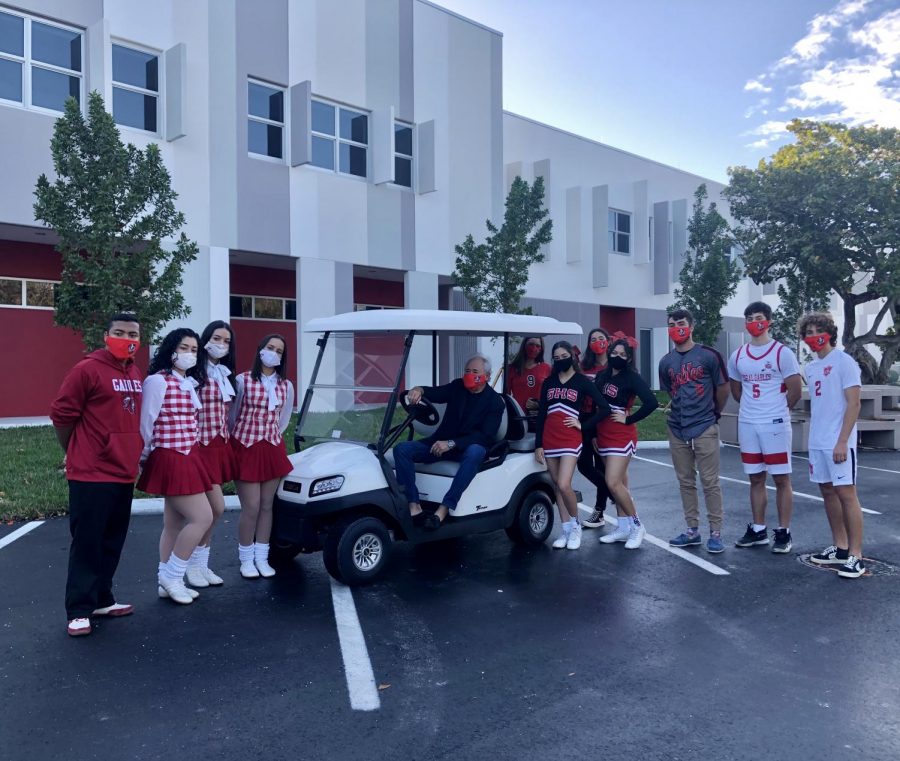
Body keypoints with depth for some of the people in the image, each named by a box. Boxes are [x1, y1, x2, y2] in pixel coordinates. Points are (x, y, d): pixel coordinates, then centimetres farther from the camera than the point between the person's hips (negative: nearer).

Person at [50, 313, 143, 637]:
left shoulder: (135, 374, 11)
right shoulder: (87, 370, -12)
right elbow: (61, 414, -8)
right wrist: (76, 453, 3)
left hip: (124, 474, 7)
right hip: (91, 475, -7)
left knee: (112, 543, 15)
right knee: (87, 544, -2)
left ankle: (102, 599, 27)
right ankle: (79, 611, 7)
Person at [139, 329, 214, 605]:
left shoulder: (190, 383, 13)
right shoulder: (157, 380, -13)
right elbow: (146, 423, -10)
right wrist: (145, 456, -2)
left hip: (188, 457, 9)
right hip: (171, 459, -9)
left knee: (175, 524, 13)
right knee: (202, 518, -9)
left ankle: (168, 582, 22)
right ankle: (171, 576, 5)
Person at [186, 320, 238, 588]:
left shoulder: (225, 375, 14)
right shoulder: (194, 372, -11)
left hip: (221, 447, 7)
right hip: (201, 447, -7)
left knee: (208, 509, 11)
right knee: (217, 508, -8)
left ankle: (201, 564, 21)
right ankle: (194, 564, 10)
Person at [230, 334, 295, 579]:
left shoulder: (286, 385, 5)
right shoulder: (243, 380, -8)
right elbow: (232, 414, 1)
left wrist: (272, 436, 13)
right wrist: (242, 436, 8)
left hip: (273, 448, 4)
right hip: (246, 447, -4)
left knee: (267, 506, 9)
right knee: (251, 507, -3)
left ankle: (262, 558, 20)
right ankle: (246, 560, 14)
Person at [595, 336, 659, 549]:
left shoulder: (632, 378, -10)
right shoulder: (601, 376, 8)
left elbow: (651, 402, -21)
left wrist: (629, 419, -14)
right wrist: (593, 434, 14)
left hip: (622, 437, -6)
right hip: (603, 437, 6)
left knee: (613, 483, -12)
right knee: (619, 482, 11)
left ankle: (637, 525, 3)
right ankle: (624, 528, 19)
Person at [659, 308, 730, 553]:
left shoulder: (709, 355, -6)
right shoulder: (666, 362, 8)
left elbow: (723, 388, 2)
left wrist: (713, 413, 12)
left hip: (704, 428, -5)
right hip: (677, 430, 5)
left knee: (710, 482, -1)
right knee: (685, 482, 10)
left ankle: (716, 533, 7)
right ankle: (692, 531, 20)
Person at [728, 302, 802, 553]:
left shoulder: (782, 353, -6)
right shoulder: (737, 356, 9)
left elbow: (795, 391, -5)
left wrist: (776, 410, 5)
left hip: (775, 425, -5)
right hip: (746, 425, 5)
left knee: (781, 479, 2)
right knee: (755, 479, 11)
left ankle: (784, 533, 9)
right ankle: (758, 530, 20)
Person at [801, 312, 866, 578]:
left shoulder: (844, 362, -8)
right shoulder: (810, 367, 13)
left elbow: (853, 404, -12)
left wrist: (842, 441, -18)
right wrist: (814, 437, 10)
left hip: (838, 442, -7)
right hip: (817, 442, 7)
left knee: (846, 494, -5)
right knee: (828, 492, 11)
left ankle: (855, 555, 1)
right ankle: (840, 547, 21)